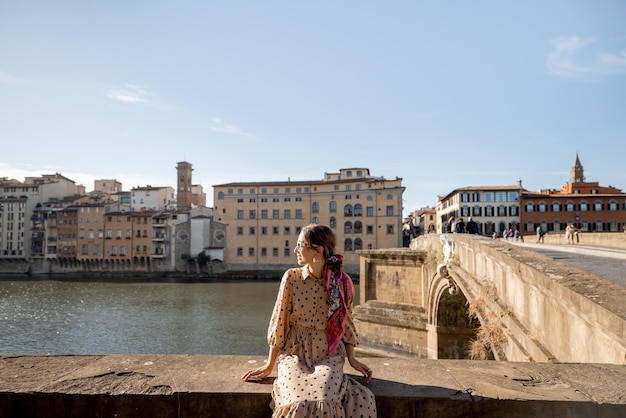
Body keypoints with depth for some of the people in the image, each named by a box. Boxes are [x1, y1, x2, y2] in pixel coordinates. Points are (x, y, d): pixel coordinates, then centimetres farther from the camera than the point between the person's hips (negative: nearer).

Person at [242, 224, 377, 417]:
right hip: (295, 354, 0)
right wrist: (269, 365, 4)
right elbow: (279, 323, 0)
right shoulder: (292, 277, -6)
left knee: (325, 402, -26)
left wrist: (352, 359, 6)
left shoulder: (342, 282, -4)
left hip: (328, 356, 0)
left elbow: (345, 323, 9)